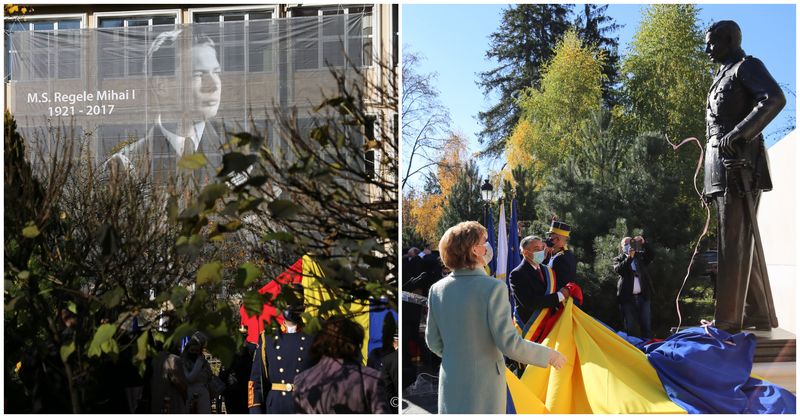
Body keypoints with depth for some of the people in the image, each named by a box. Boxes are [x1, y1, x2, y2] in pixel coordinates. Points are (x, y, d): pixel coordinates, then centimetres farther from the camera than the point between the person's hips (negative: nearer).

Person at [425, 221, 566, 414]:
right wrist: (548, 355, -4)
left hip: (451, 382, 5)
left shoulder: (437, 289, -1)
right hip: (484, 382, -5)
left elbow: (433, 341, 9)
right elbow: (509, 344, -18)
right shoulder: (493, 288, -17)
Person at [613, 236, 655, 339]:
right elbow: (618, 270, -14)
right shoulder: (618, 259, 5)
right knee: (629, 328, 1)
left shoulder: (640, 256, 12)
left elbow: (651, 256, -5)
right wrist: (629, 257, -24)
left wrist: (644, 243, -17)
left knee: (646, 326, 5)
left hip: (643, 296, 2)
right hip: (627, 297, -2)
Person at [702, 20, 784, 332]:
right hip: (721, 165, 9)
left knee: (734, 241, -12)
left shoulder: (747, 66, 1)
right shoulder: (722, 78, 27)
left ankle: (727, 319, -14)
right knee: (744, 242, 9)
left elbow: (775, 98, -17)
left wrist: (739, 133, -23)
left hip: (739, 162, -9)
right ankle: (761, 315, 14)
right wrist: (711, 180, 19)